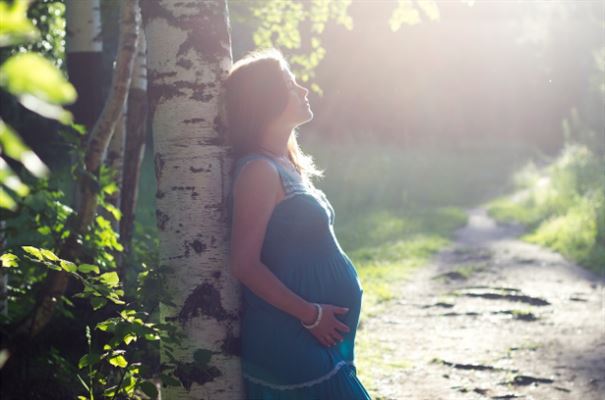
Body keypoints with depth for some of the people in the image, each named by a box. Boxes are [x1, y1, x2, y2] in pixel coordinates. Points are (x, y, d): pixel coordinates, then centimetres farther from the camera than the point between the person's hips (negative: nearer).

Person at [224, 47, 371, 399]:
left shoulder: (286, 165, 12)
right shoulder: (260, 171, -16)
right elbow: (245, 265, -20)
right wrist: (310, 314, -17)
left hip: (318, 340, 9)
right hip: (290, 342, -9)